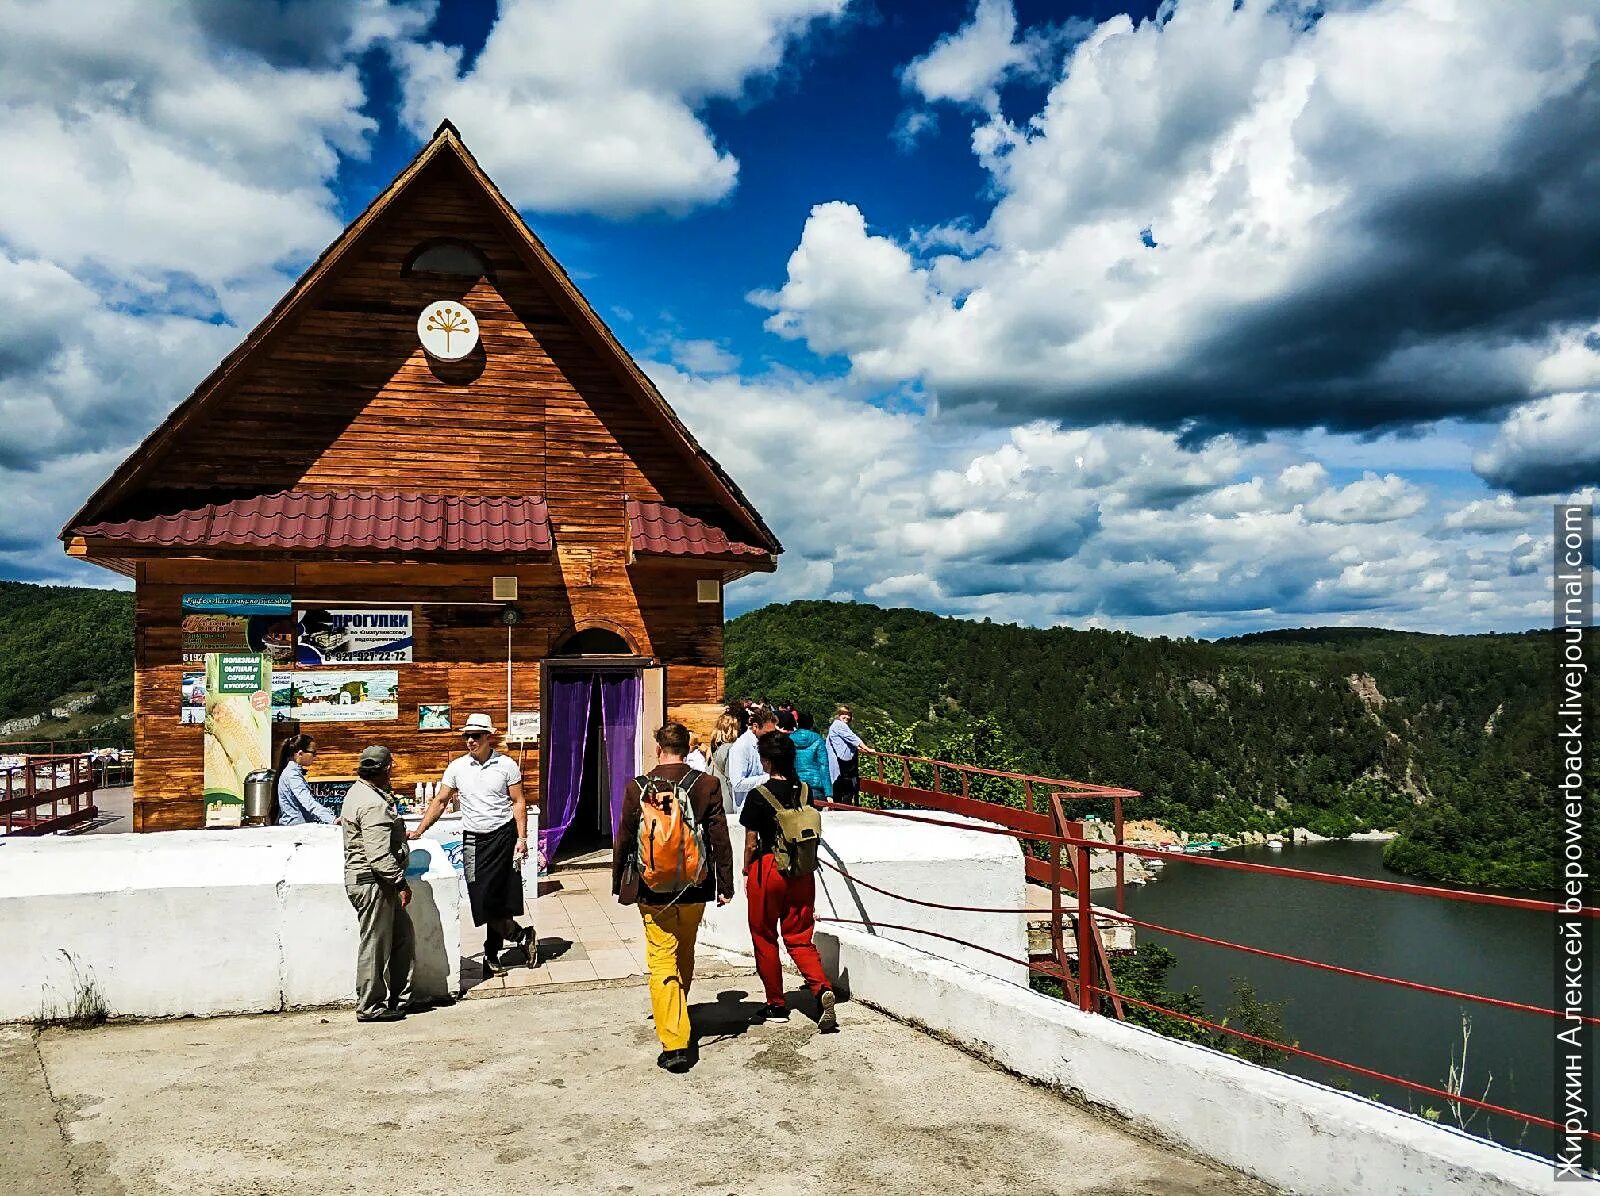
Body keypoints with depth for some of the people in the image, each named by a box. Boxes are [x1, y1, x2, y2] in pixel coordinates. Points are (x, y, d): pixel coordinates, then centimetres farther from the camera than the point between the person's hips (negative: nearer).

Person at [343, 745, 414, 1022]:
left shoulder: (358, 791, 12)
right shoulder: (373, 805, -22)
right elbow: (380, 856, -26)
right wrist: (400, 883, -20)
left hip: (374, 882, 11)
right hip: (372, 883, -11)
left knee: (402, 937, 15)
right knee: (375, 945, 1)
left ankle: (399, 999, 23)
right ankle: (370, 1007, 12)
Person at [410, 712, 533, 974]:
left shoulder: (506, 765, -2)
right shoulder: (457, 767, 4)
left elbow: (518, 802, 0)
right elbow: (440, 801, 10)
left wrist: (522, 838, -7)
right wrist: (419, 831, 4)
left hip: (503, 835, -2)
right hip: (473, 840, 2)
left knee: (500, 899, 2)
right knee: (482, 900, -4)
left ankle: (492, 955, 16)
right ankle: (522, 937, 13)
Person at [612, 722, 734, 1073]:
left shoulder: (637, 788, -7)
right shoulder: (707, 785, -7)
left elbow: (623, 840, 0)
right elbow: (720, 839, -5)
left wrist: (619, 883, 14)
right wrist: (725, 885, 4)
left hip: (652, 890, -2)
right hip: (694, 889, 2)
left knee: (662, 962, 3)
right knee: (685, 956, 22)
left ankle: (674, 1043, -5)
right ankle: (676, 1016, 44)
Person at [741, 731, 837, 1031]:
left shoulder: (758, 795, -12)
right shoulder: (804, 791, 1)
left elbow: (751, 842, -8)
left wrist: (746, 870, 7)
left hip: (768, 868, -4)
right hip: (802, 871, 4)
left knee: (765, 938, 13)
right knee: (800, 939, 10)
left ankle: (776, 1005, 19)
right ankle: (822, 988, -14)